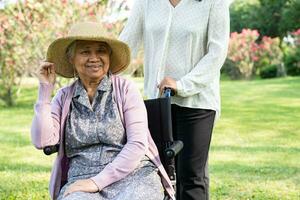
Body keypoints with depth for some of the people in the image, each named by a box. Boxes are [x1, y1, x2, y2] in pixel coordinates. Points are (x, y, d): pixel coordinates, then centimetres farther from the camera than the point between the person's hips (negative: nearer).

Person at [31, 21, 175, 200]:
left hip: (133, 175, -1)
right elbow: (42, 142, -1)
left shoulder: (125, 89, 3)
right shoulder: (64, 97, 12)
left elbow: (138, 144, -4)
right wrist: (45, 90, -1)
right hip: (82, 181, 1)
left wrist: (98, 181, -11)